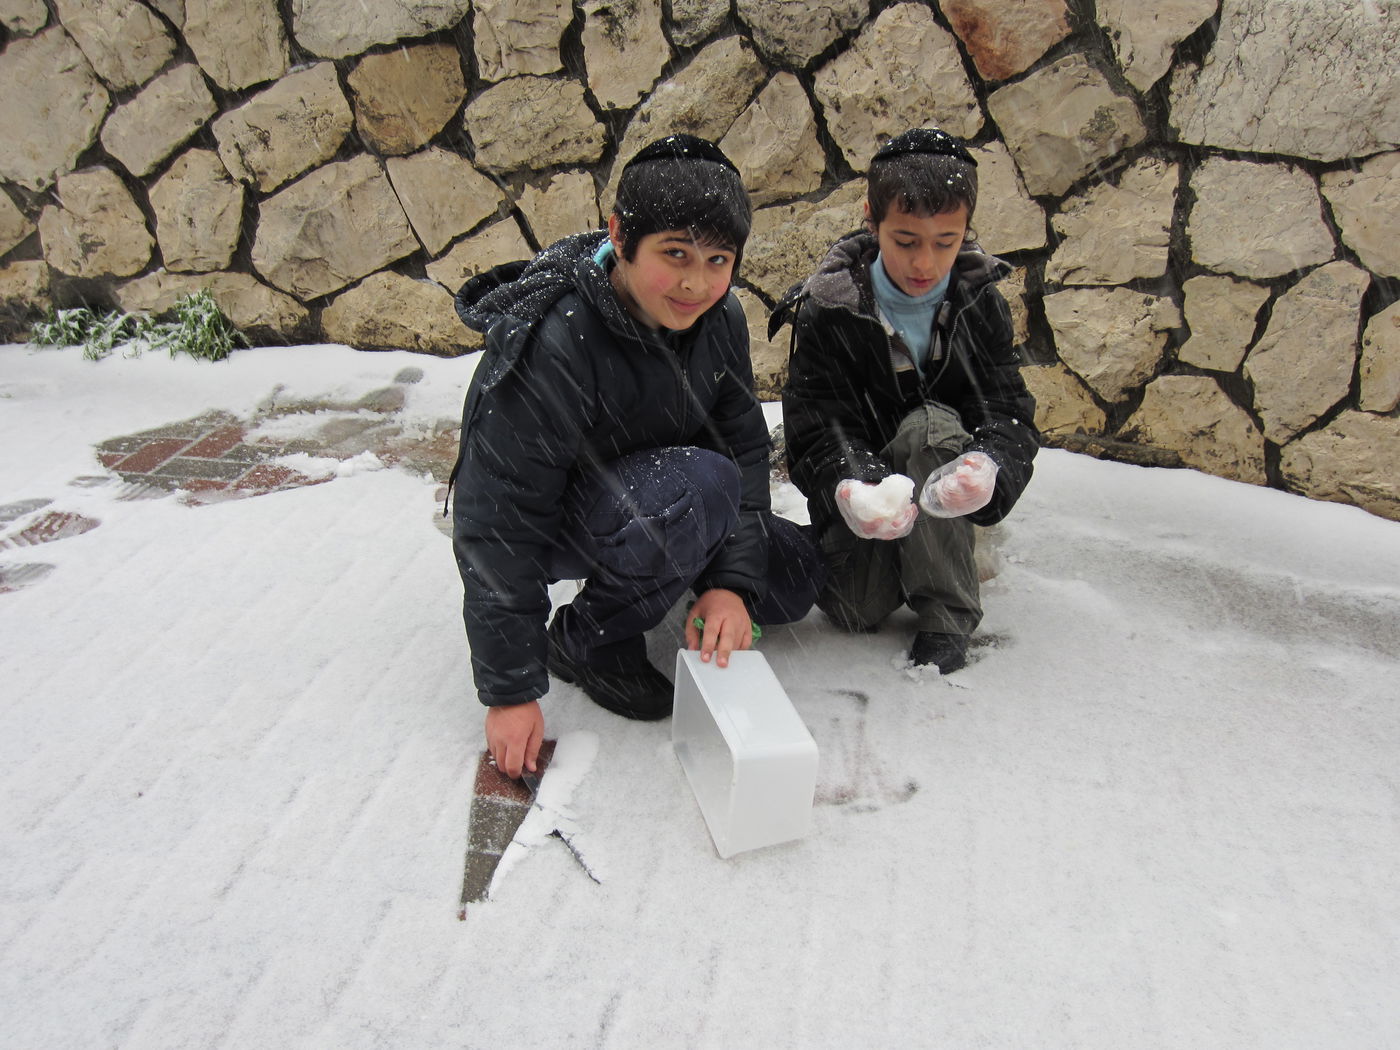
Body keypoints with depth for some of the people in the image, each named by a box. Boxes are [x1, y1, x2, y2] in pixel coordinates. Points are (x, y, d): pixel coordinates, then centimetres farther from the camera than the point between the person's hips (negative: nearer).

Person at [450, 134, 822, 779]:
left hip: (650, 503, 7)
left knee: (794, 581, 0)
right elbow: (497, 524, -28)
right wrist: (510, 693, -24)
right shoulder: (552, 347, -32)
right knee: (699, 484, -34)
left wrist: (733, 581, -20)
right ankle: (588, 641, -10)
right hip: (549, 525, -6)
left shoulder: (718, 318, -11)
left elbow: (744, 447, -6)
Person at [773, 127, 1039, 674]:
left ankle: (946, 611, -19)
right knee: (855, 608, -21)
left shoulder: (979, 302, -7)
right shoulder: (828, 309, -13)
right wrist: (852, 489, -40)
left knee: (930, 425, -32)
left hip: (941, 478, 1)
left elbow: (1010, 414, -13)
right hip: (867, 482, 0)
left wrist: (987, 467, -39)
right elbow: (818, 429, -17)